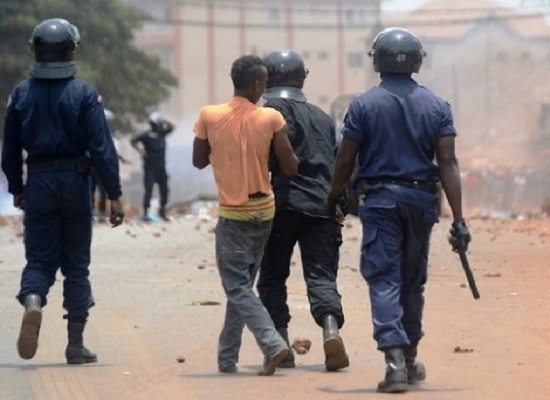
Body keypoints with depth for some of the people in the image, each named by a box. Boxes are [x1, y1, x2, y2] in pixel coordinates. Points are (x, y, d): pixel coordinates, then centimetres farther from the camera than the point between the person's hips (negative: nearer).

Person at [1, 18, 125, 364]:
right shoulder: (84, 95, -8)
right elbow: (102, 148, -11)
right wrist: (115, 195, -8)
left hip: (38, 183, 2)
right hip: (75, 181, -2)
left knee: (40, 259, 8)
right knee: (76, 264, 8)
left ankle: (33, 303, -25)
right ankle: (76, 344, 9)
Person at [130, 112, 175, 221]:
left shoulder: (162, 133, 2)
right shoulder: (146, 135, -12)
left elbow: (172, 127, 9)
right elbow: (133, 141, -8)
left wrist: (164, 121, -7)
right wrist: (141, 150, -17)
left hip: (161, 167, 6)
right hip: (150, 167, -6)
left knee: (164, 189, 9)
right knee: (148, 190, -7)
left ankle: (162, 211, 25)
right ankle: (145, 213, -4)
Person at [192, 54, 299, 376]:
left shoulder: (209, 117, -9)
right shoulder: (271, 119, -8)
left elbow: (199, 161, 3)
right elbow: (290, 168, -6)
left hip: (233, 213, -3)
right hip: (264, 210, 3)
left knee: (237, 286, -1)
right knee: (242, 283, 15)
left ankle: (273, 343, -21)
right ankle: (227, 357, 18)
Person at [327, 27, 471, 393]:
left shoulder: (364, 105, -4)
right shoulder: (437, 106, 2)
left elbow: (346, 161, -4)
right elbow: (448, 163, -4)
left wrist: (333, 201, 12)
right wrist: (458, 219, -5)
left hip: (381, 200, -3)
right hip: (421, 199, 3)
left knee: (384, 280, -6)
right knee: (413, 281, 17)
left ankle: (396, 359, -23)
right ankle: (409, 359, 27)